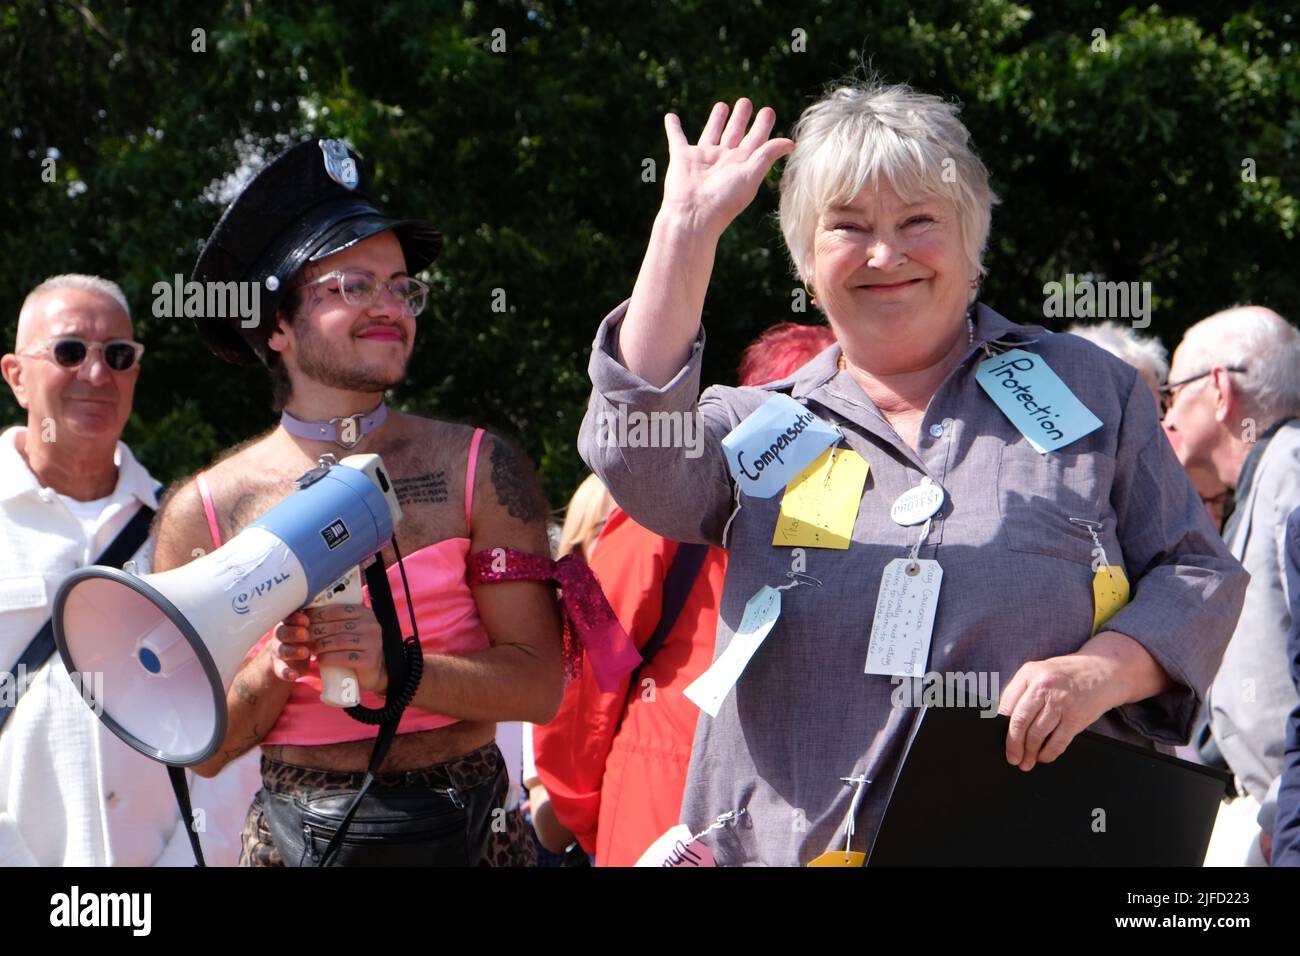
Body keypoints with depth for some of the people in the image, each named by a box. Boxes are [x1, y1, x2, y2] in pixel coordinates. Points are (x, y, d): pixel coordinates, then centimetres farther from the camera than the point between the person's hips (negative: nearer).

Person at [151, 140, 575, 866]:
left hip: (468, 832, 0)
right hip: (295, 838, 0)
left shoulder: (479, 469, -2)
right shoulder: (204, 511, -1)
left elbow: (539, 686, -7)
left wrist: (396, 669, -21)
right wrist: (270, 674, -18)